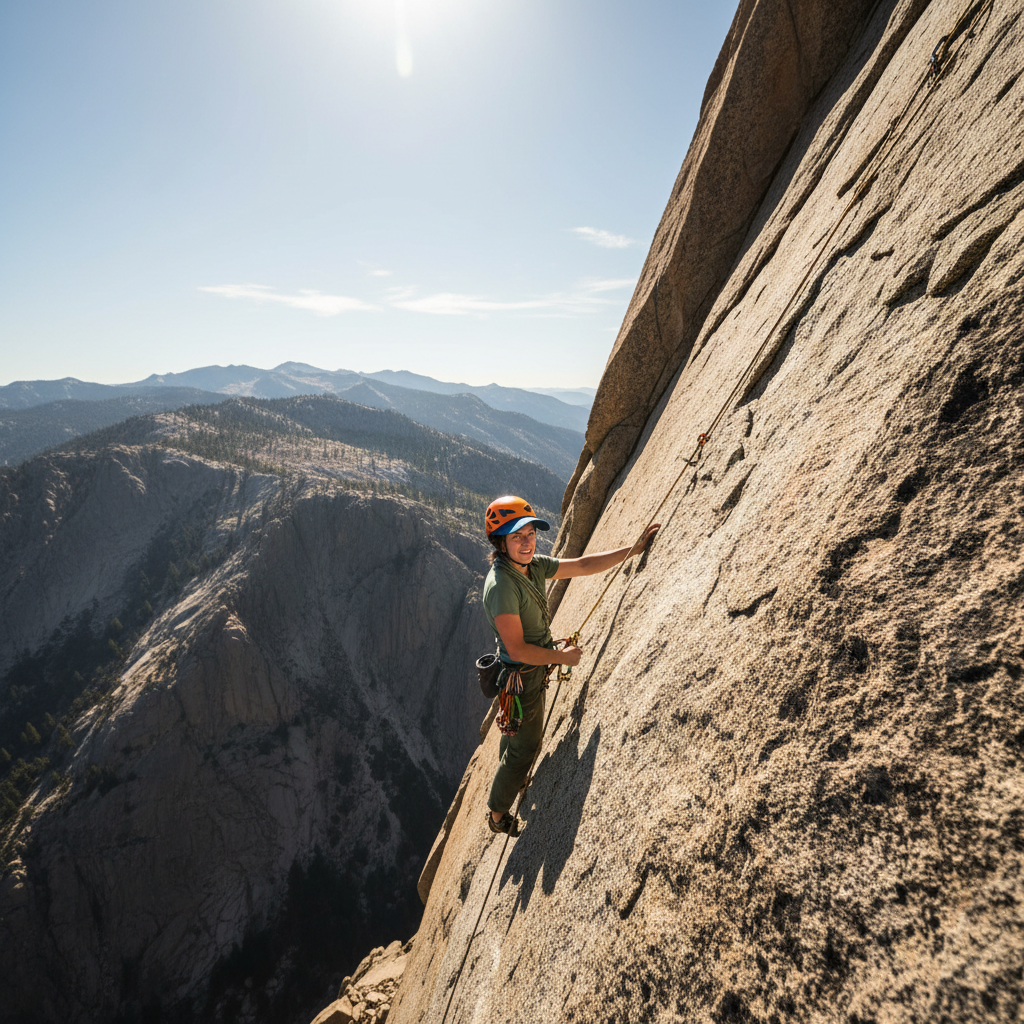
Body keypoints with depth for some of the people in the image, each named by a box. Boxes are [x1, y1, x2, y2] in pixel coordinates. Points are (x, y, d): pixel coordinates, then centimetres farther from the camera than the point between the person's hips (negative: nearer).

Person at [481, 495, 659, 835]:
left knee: (516, 734, 31)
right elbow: (517, 650, -30)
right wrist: (562, 657, -17)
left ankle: (504, 779, 60)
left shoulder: (533, 565, -7)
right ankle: (498, 814, 36)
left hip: (536, 668, 8)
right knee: (524, 746, 11)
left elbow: (582, 565, -1)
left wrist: (632, 549, -3)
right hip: (521, 676, -8)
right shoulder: (501, 585, -33)